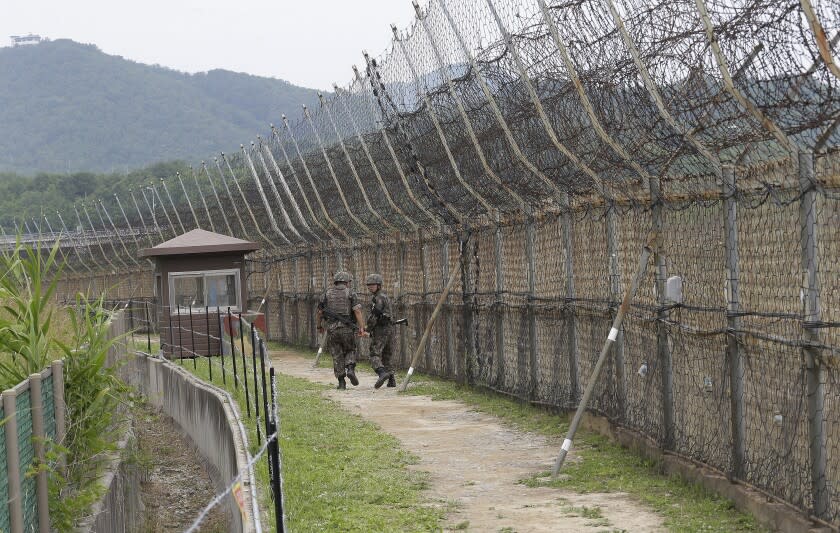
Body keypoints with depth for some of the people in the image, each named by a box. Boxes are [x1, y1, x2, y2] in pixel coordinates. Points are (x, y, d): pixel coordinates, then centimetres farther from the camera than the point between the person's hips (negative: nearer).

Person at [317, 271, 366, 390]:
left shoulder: (327, 293, 9)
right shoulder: (350, 293, 2)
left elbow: (320, 312, 12)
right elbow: (357, 311, -9)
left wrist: (319, 326, 28)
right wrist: (361, 328, -12)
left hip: (332, 329, 1)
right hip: (346, 328, -1)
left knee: (337, 355, 8)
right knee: (350, 351, 18)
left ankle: (341, 382, 5)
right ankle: (350, 370, -8)